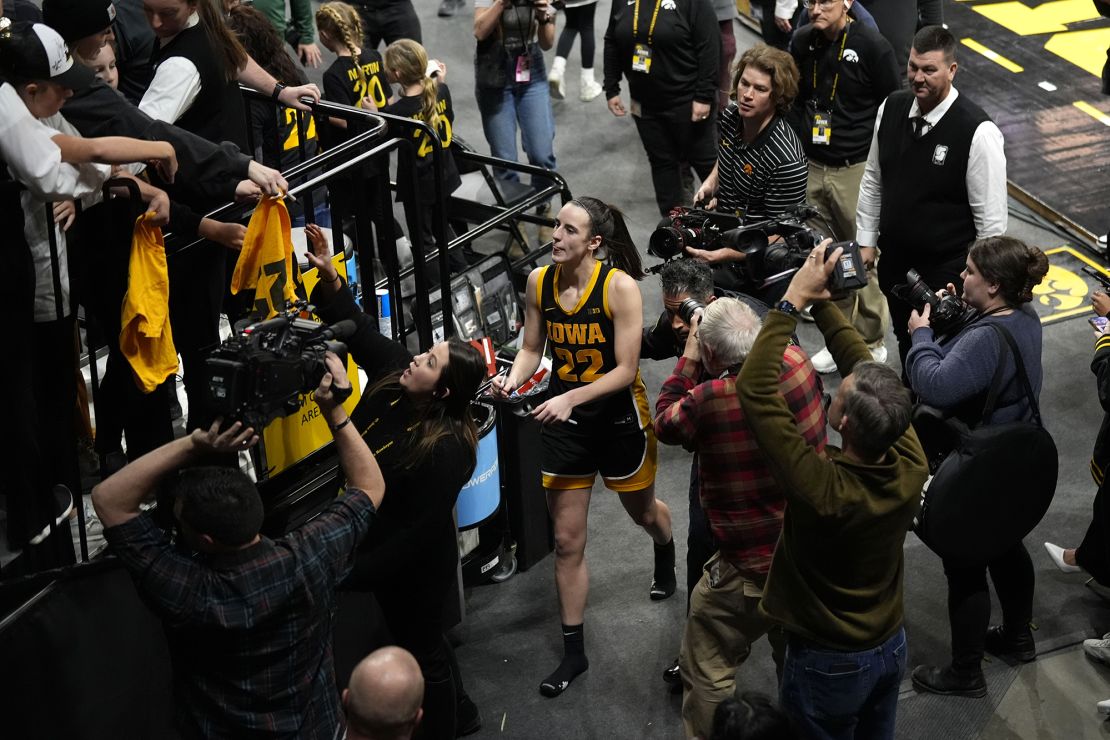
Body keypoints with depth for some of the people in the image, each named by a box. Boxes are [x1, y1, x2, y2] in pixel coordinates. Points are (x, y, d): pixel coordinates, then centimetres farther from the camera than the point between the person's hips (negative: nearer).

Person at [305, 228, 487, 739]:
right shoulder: (393, 377, -13)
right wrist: (329, 278, -18)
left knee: (422, 651, 13)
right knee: (420, 639, 27)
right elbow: (359, 330, -2)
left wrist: (353, 573, -25)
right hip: (381, 547, 9)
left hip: (416, 568, -9)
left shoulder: (444, 451, -34)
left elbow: (418, 533, -30)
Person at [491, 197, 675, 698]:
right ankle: (573, 652, 16)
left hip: (618, 416, -3)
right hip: (563, 418, 3)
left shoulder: (620, 286, -22)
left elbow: (625, 370, -22)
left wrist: (570, 398, -32)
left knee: (643, 512, 25)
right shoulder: (539, 282, -9)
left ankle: (666, 557, 63)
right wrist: (513, 379, -17)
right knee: (567, 541, 4)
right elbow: (532, 348, 3)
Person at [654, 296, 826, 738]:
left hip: (749, 568, -6)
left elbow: (664, 423, -4)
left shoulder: (708, 400, -28)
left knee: (707, 674, 13)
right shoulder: (798, 364, -13)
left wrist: (688, 359, 1)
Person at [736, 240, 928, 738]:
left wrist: (793, 301, -31)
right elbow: (869, 371, -11)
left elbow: (754, 389, -35)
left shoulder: (822, 489, -38)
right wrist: (821, 301, -11)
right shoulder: (911, 467, -24)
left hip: (830, 663, -4)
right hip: (891, 646, 5)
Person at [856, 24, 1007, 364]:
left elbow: (991, 217, -16)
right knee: (906, 345, 22)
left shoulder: (978, 132, -21)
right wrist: (866, 241, 10)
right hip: (894, 260, 6)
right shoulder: (891, 108, -4)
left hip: (947, 272, -6)